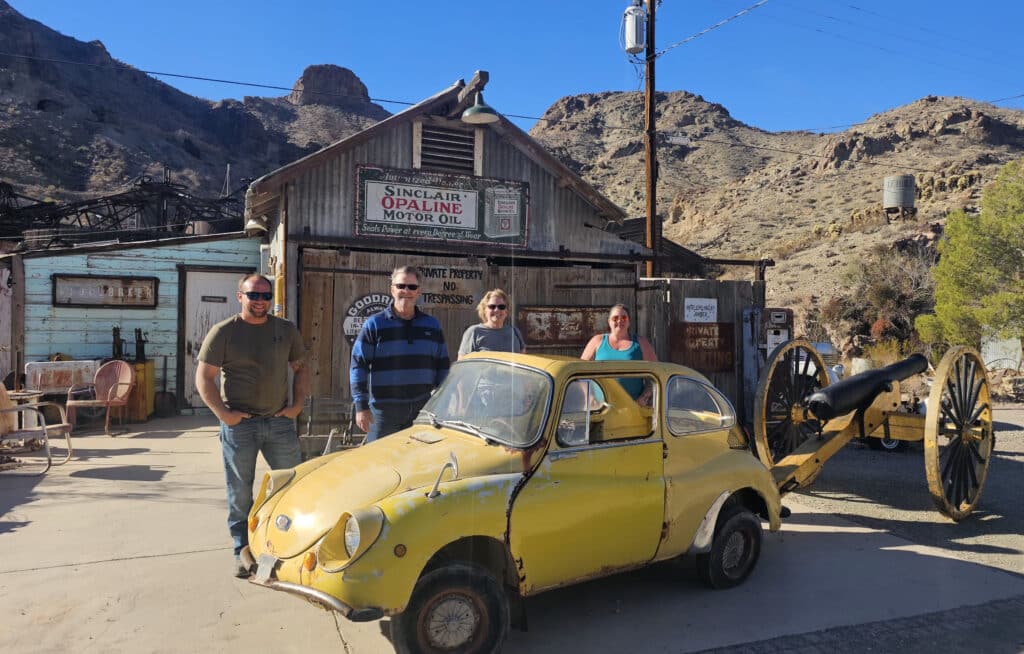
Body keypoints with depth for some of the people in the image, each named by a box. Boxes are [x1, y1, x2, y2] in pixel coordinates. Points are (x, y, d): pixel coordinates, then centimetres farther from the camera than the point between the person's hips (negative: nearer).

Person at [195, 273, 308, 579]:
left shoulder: (286, 330, 7)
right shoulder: (223, 332, -3)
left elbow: (301, 369, 15)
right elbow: (204, 377, -2)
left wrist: (297, 404, 3)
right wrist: (223, 413, -11)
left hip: (280, 422, 3)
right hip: (239, 424, -3)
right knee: (240, 493, 7)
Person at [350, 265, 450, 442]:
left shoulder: (432, 325, 9)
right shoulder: (374, 324, -1)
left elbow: (443, 366, 14)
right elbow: (358, 366, -3)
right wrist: (361, 406, -9)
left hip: (423, 409, 3)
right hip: (384, 409, -3)